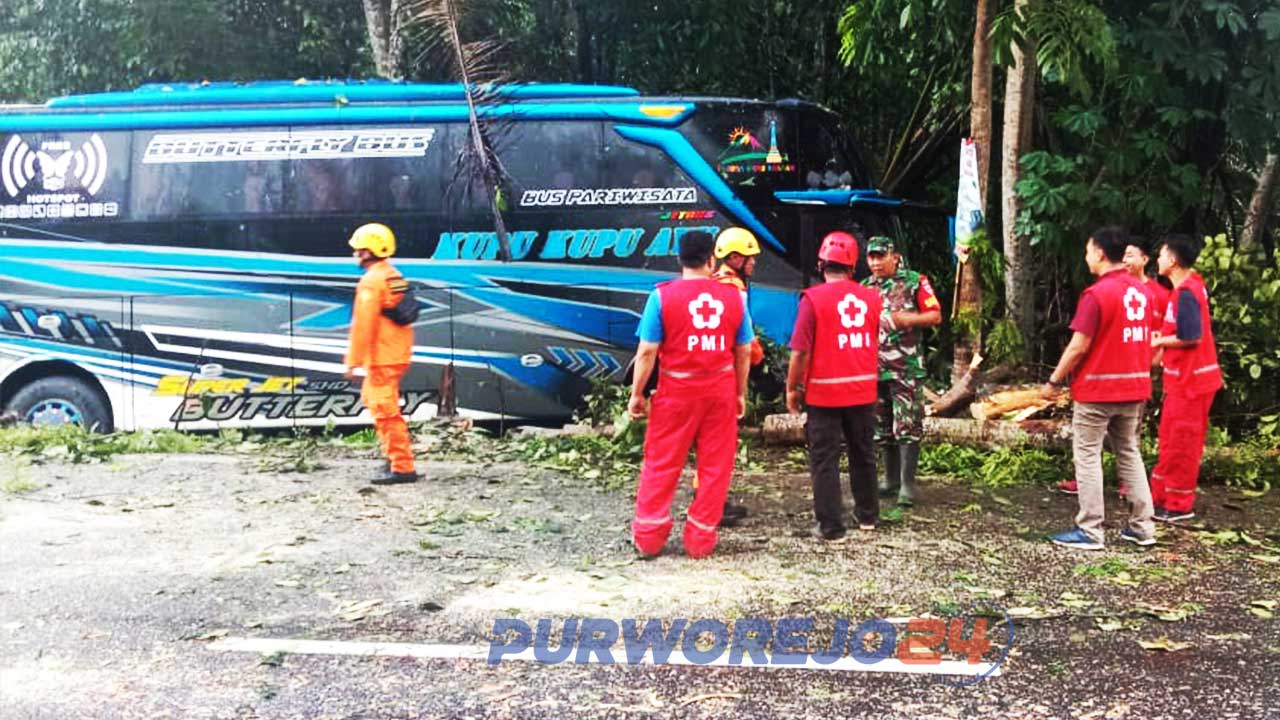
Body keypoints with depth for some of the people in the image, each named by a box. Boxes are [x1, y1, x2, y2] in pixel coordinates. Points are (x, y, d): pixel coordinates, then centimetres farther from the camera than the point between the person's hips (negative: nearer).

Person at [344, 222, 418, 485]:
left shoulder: (371, 281, -16)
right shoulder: (394, 276, 13)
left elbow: (363, 325, -20)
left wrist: (354, 361, -17)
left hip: (382, 356, -10)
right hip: (398, 353, 10)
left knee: (385, 410, -7)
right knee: (373, 399, 25)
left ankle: (402, 467, -7)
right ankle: (394, 453, 28)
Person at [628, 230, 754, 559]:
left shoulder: (663, 296, -9)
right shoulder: (733, 297, 0)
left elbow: (647, 351, -9)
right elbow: (744, 352, 4)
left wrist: (637, 393, -1)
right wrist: (741, 393, 15)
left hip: (677, 390, -2)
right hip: (720, 389, 2)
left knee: (661, 464, 9)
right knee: (715, 466, 10)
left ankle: (649, 534, 15)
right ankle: (701, 538, 15)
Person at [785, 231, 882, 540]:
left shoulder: (814, 298, -12)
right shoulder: (872, 297, 0)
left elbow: (800, 352, -13)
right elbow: (878, 346, 12)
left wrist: (792, 389, -2)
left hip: (825, 392, -4)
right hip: (863, 390, 4)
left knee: (825, 459, 3)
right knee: (863, 455, 19)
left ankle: (831, 526, 4)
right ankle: (867, 515, 32)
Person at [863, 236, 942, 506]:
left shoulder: (915, 282, -3)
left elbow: (935, 315, -3)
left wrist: (910, 318, -18)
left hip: (906, 368, -5)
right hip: (874, 369, 5)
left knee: (907, 427, -7)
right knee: (883, 429, 12)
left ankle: (907, 484, -4)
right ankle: (890, 479, 22)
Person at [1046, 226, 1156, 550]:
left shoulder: (1096, 294, -17)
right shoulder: (1142, 291, 7)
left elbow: (1079, 346, -17)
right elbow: (1145, 339, 14)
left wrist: (1055, 381, -7)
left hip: (1097, 389, -7)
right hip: (1134, 386, 7)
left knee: (1088, 456, 1)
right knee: (1129, 453, 15)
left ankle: (1090, 531, 2)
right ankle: (1142, 526, 17)